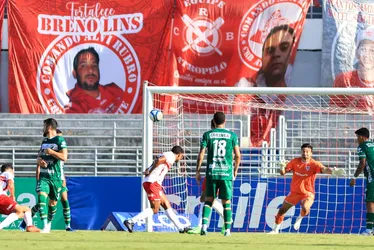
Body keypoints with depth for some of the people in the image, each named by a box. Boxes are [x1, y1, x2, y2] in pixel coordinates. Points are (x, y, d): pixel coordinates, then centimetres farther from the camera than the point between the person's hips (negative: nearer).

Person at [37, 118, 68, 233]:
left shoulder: (60, 140, -6)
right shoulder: (44, 141, 15)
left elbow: (64, 157, -16)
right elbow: (39, 157, 24)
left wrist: (50, 151, -16)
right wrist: (39, 160, 2)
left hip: (56, 177, -4)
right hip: (44, 176, 4)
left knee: (53, 202, 8)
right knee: (41, 197, -18)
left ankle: (49, 223, 33)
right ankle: (45, 227, -25)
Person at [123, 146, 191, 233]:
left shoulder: (166, 155, 25)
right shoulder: (171, 156, -4)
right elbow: (159, 160, -23)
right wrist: (150, 172, -15)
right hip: (152, 182, -10)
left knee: (167, 205, 12)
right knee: (155, 209, -9)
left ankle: (180, 228, 15)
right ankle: (131, 221, -13)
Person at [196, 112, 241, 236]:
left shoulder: (207, 135, 2)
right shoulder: (232, 135, 2)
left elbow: (201, 154, -1)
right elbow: (237, 155, 2)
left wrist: (198, 171, 7)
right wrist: (235, 170, 17)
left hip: (211, 172, 1)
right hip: (226, 173, -1)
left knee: (209, 200, 8)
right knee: (226, 202, 6)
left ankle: (204, 225, -8)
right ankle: (227, 229, 5)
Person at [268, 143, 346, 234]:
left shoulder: (314, 164, -16)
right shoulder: (295, 161, -4)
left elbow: (323, 169, -35)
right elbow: (283, 172, -3)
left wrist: (332, 171, -57)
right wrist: (282, 168, -28)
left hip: (308, 193, -4)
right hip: (294, 192, 4)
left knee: (305, 208, -32)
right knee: (282, 210, 13)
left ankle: (300, 218, 4)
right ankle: (276, 230, 34)